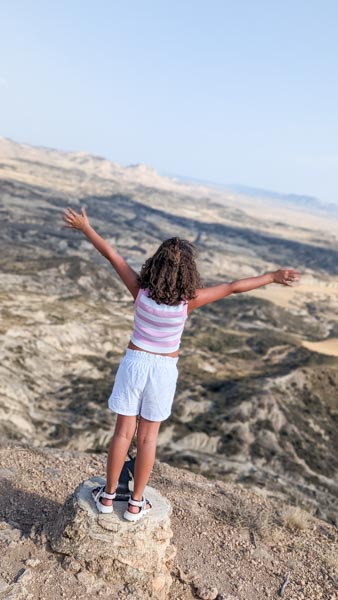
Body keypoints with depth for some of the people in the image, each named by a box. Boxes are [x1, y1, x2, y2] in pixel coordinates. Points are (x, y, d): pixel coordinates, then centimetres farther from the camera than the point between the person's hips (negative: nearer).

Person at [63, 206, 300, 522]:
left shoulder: (140, 289, -15)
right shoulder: (188, 300, -18)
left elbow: (111, 254, -7)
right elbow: (233, 287, -12)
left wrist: (84, 226, 3)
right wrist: (272, 277, -3)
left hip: (135, 362, 1)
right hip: (164, 369, -1)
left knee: (123, 431, 12)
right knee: (148, 436, 12)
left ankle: (108, 495, 26)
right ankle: (136, 503, 24)